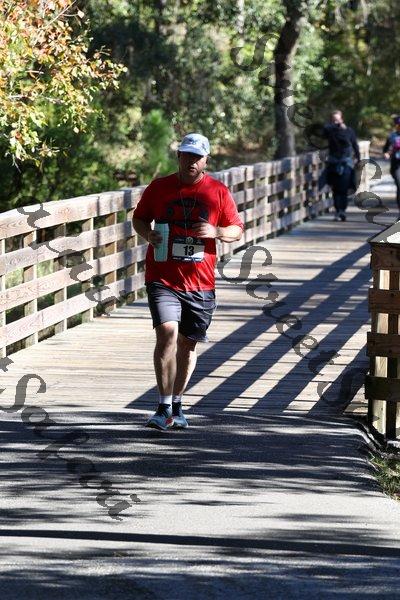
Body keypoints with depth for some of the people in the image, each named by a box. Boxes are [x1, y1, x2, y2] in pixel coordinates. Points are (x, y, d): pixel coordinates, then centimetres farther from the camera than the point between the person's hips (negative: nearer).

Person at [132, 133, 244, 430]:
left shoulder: (219, 192, 4)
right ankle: (164, 408, -17)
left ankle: (177, 404, 28)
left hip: (201, 283, 2)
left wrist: (216, 232, -13)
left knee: (188, 343, 11)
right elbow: (139, 218, 15)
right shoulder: (159, 187, 3)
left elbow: (237, 230, 8)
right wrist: (149, 235, -7)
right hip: (163, 278, -2)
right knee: (167, 332, -19)